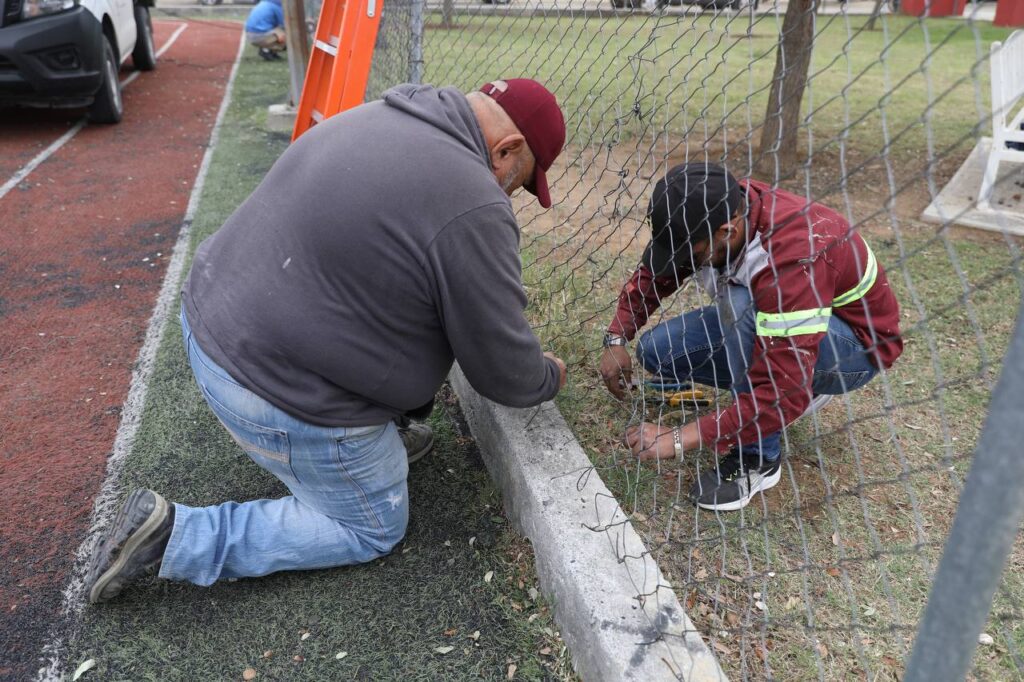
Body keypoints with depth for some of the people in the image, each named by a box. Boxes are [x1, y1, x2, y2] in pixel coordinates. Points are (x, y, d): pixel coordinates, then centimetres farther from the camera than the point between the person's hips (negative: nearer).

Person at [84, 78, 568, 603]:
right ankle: (175, 535, 7)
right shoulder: (472, 206, -21)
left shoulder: (376, 118, 7)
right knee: (373, 530, 13)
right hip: (276, 394, -9)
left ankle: (379, 440, 29)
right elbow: (503, 367, -11)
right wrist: (549, 377, 11)